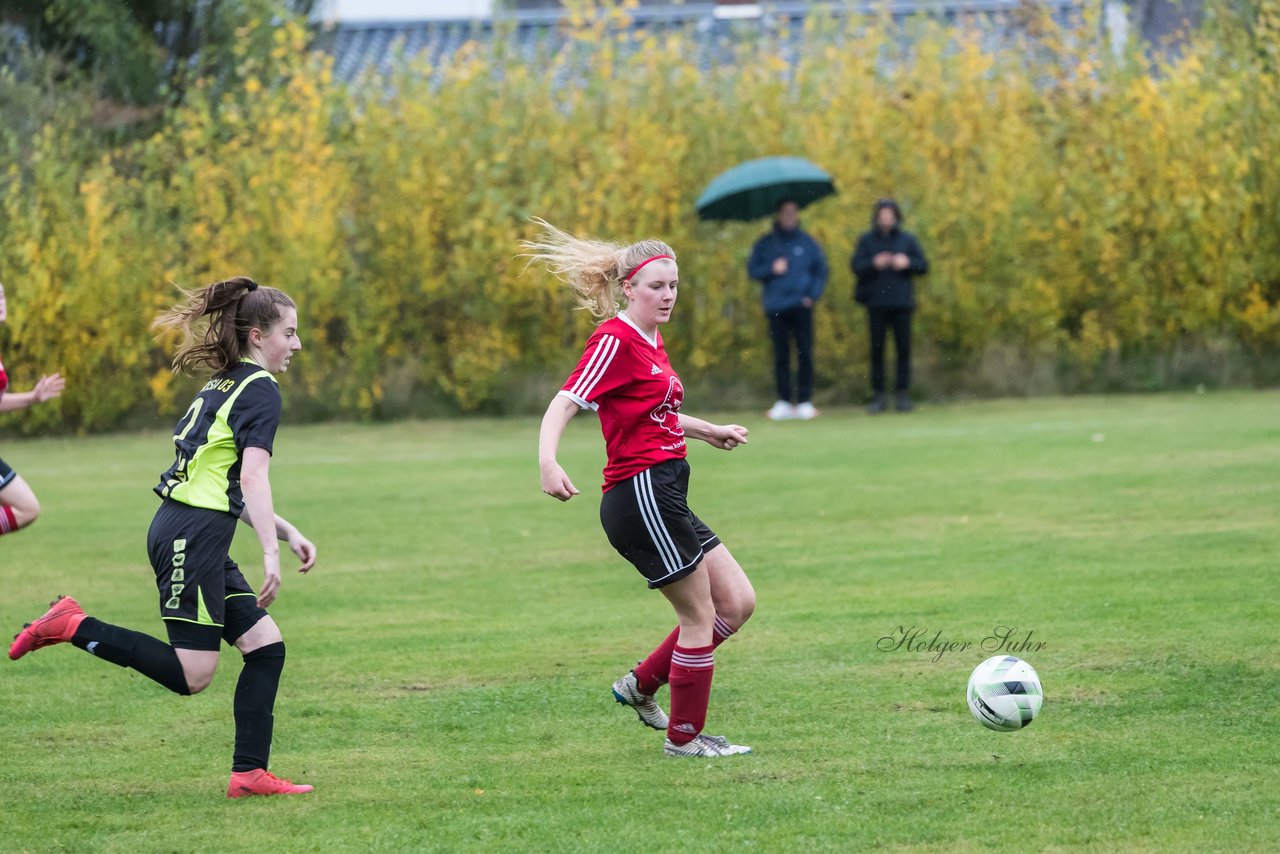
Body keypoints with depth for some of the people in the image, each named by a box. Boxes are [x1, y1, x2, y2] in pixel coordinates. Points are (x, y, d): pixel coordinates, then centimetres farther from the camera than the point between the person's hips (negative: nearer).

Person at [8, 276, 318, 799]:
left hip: (184, 529, 10)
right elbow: (252, 478, -21)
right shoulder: (260, 390, -9)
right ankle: (72, 627, -4)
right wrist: (271, 553, -26)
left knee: (266, 646, 7)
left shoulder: (225, 384, 20)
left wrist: (286, 532, 21)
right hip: (193, 536, -10)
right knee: (191, 674, -8)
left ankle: (250, 774, 5)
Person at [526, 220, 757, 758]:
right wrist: (547, 461, -40)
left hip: (663, 498, 10)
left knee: (737, 602, 9)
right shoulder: (615, 340, -12)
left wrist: (709, 431, 43)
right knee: (700, 614, -2)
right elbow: (564, 404, -23)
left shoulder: (650, 342, 16)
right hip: (642, 495, -10)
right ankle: (685, 736, 9)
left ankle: (641, 685, 20)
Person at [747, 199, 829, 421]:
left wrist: (813, 294, -2)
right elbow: (752, 270, 8)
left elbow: (821, 270, 10)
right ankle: (783, 401, 5)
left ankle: (805, 400, 0)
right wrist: (771, 269, -10)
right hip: (776, 308, 1)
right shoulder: (765, 244, 9)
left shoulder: (807, 243, 8)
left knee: (805, 353, -4)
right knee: (780, 355, 1)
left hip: (801, 305, -1)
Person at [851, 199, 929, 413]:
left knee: (903, 349, -1)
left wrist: (907, 262, -11)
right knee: (877, 350, 0)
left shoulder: (907, 240, 9)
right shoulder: (867, 241, 8)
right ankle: (877, 395, 4)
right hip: (876, 303, 0)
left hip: (901, 301, 0)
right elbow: (856, 266, 0)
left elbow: (923, 266, 7)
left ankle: (902, 393, 4)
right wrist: (874, 264, -16)